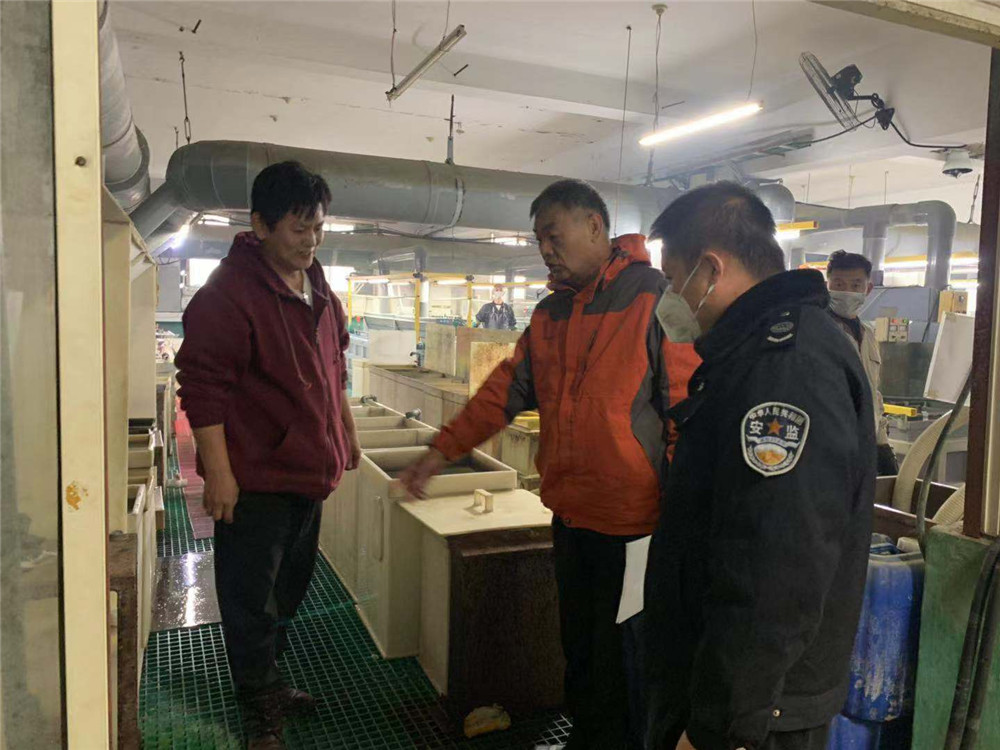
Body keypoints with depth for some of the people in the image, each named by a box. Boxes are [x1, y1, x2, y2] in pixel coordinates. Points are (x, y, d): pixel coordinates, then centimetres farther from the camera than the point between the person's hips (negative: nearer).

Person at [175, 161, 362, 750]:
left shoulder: (320, 291, 9)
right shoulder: (228, 294, -17)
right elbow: (204, 387, -19)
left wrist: (346, 432, 21)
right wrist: (218, 472, -20)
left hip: (312, 471, 8)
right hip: (256, 479, -8)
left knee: (289, 589, 21)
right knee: (251, 597, 7)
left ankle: (266, 683, 42)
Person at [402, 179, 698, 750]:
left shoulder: (656, 298, -13)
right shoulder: (551, 313, 10)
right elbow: (508, 389, 12)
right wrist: (443, 451, 8)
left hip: (633, 523, -7)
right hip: (571, 514, 7)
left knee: (621, 663, 9)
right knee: (578, 649, 22)